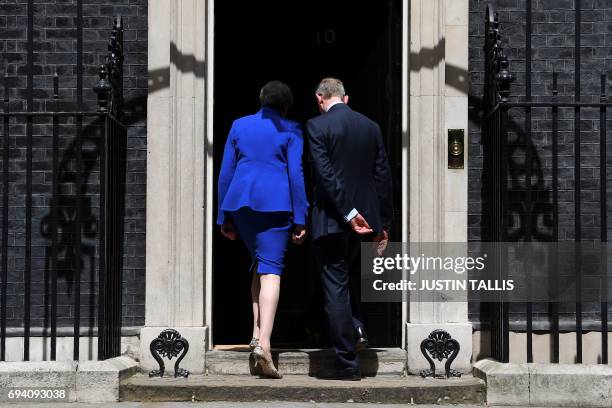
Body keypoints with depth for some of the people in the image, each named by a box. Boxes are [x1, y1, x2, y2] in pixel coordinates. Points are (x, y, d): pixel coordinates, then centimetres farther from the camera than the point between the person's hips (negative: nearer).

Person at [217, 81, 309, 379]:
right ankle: (264, 342, -23)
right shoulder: (290, 131, 5)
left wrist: (224, 218, 15)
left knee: (259, 262, 20)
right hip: (274, 203, -4)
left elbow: (225, 173, 12)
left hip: (240, 202, 4)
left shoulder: (239, 125, 14)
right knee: (271, 268, -8)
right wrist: (300, 219, -1)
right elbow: (296, 174, -2)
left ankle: (257, 331, 12)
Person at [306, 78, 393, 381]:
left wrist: (349, 213, -15)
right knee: (340, 281, 26)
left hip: (331, 219, -5)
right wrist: (383, 223, 11)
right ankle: (355, 327, 9)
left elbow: (325, 173, -16)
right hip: (365, 217, 6)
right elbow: (383, 176, 8)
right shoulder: (371, 126, 9)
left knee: (335, 286, 0)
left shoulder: (317, 126, -7)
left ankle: (347, 364, 2)